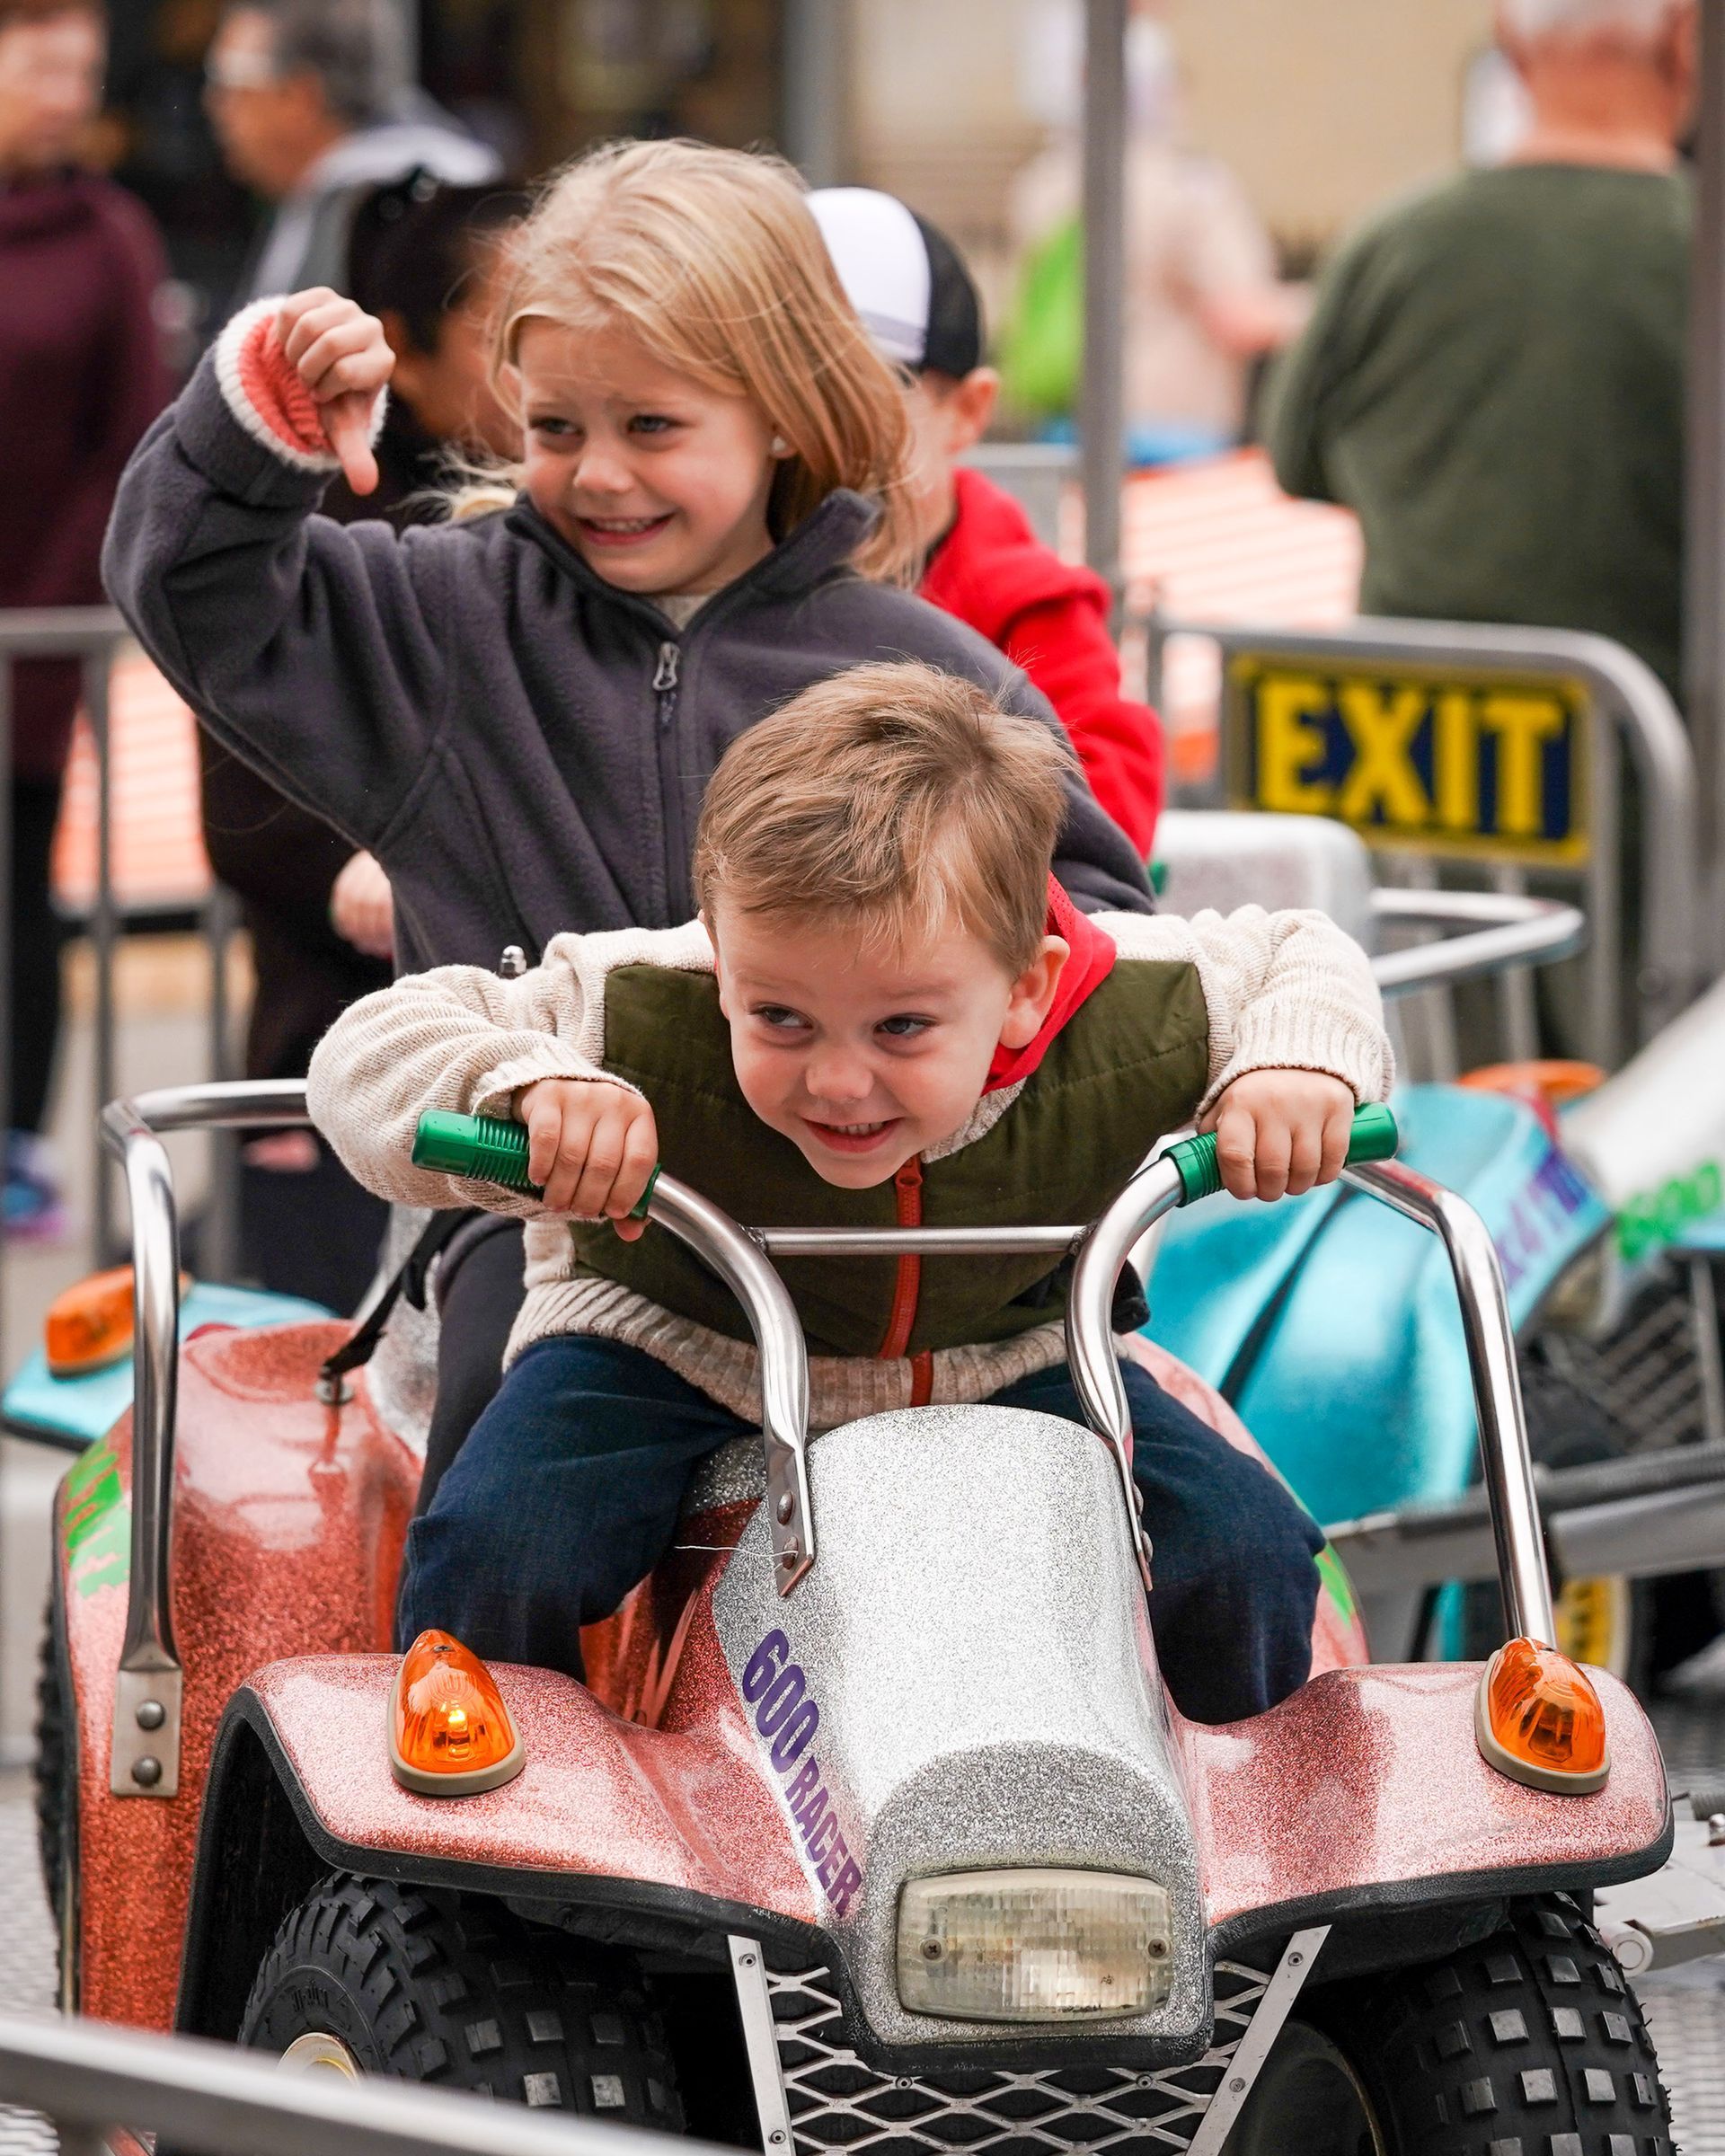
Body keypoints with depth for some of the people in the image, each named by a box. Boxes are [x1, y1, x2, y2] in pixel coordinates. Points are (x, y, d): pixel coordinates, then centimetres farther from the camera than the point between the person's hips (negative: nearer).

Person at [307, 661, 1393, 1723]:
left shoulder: (1118, 1037, -28)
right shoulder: (641, 1032, -34)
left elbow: (1299, 957, -8)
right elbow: (367, 1053, -30)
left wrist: (1298, 1064, -30)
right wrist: (523, 1085, -50)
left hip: (997, 1364, 2)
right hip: (679, 1355, -2)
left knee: (1247, 1553, -15)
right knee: (493, 1557, -27)